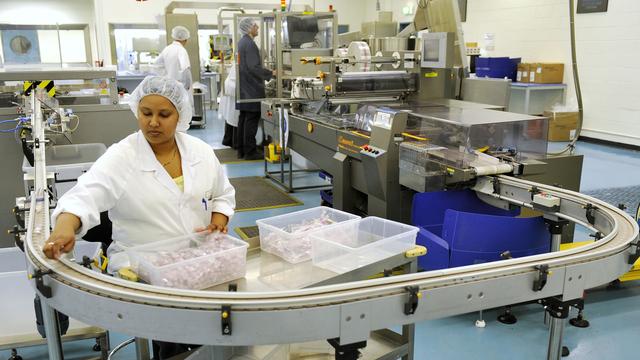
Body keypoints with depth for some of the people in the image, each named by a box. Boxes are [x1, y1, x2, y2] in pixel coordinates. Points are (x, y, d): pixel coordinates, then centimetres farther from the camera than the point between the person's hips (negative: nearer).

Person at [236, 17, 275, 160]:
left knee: (243, 118, 12)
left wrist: (266, 74, 22)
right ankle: (250, 152, -2)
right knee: (251, 120, -5)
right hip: (252, 89, -10)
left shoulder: (241, 42, 15)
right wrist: (271, 73, -15)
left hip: (243, 88, 10)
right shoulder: (250, 44, -16)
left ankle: (241, 150, 18)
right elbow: (254, 67, -22)